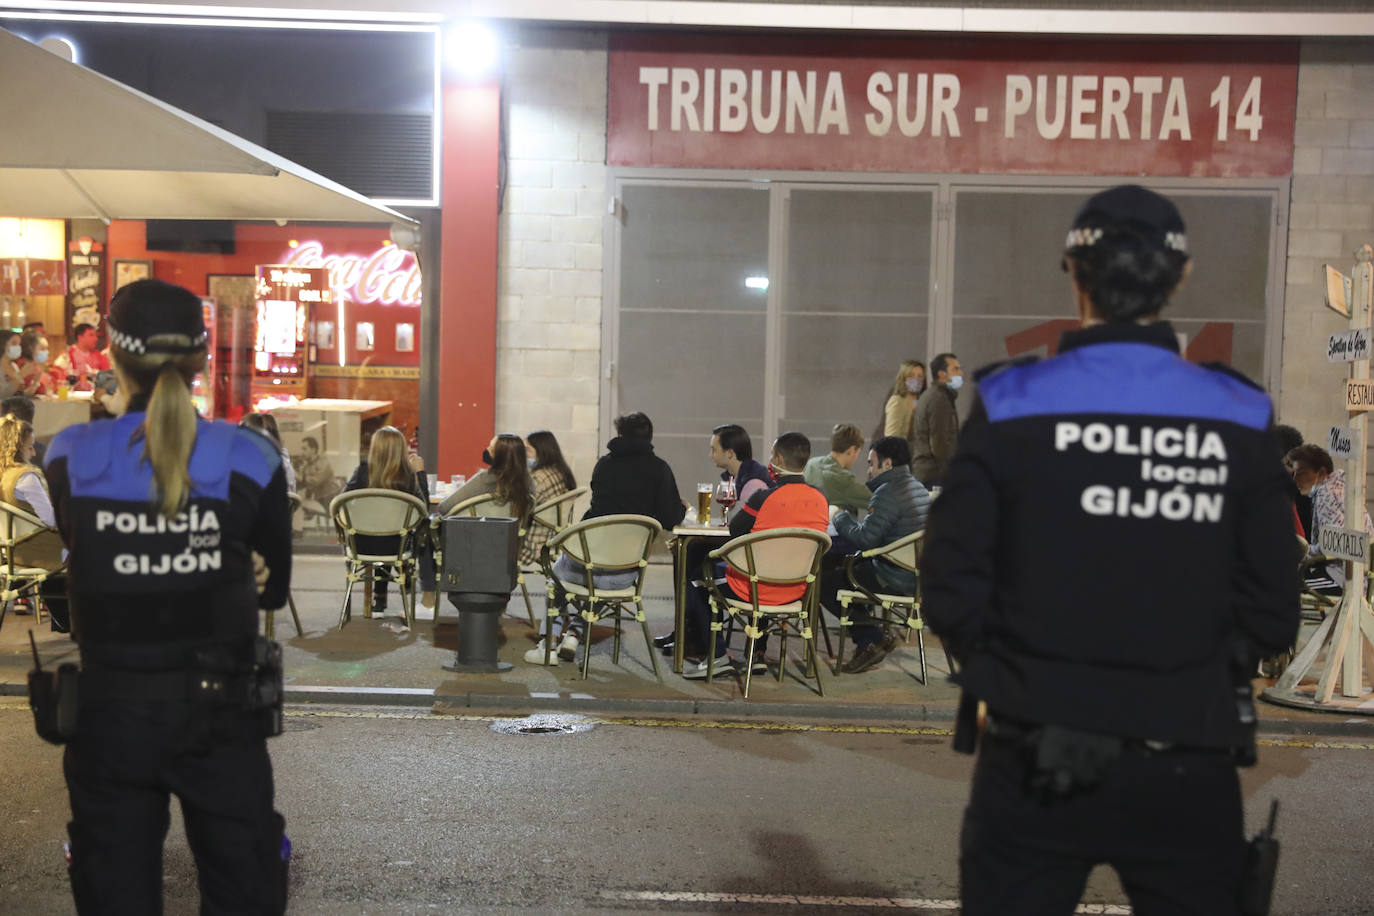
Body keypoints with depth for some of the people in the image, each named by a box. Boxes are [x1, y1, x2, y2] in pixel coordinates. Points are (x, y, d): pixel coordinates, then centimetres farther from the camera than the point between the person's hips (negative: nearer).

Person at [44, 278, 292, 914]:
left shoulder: (69, 459, -7)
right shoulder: (249, 461, -9)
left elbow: (86, 569, 4)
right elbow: (272, 588, 1)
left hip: (109, 715, 1)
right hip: (222, 712, 0)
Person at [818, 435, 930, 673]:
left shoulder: (888, 493, -17)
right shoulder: (919, 489, 14)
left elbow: (864, 539, -20)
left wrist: (838, 516, -4)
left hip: (895, 579, -10)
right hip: (916, 574, 10)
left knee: (822, 582, -1)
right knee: (842, 567, 25)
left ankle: (871, 639, 2)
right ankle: (872, 639, 18)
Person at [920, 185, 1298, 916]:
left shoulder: (1010, 408, -11)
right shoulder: (1240, 421, -5)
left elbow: (951, 589, -10)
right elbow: (1272, 615, -2)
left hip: (1037, 761, -1)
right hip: (1188, 765, 2)